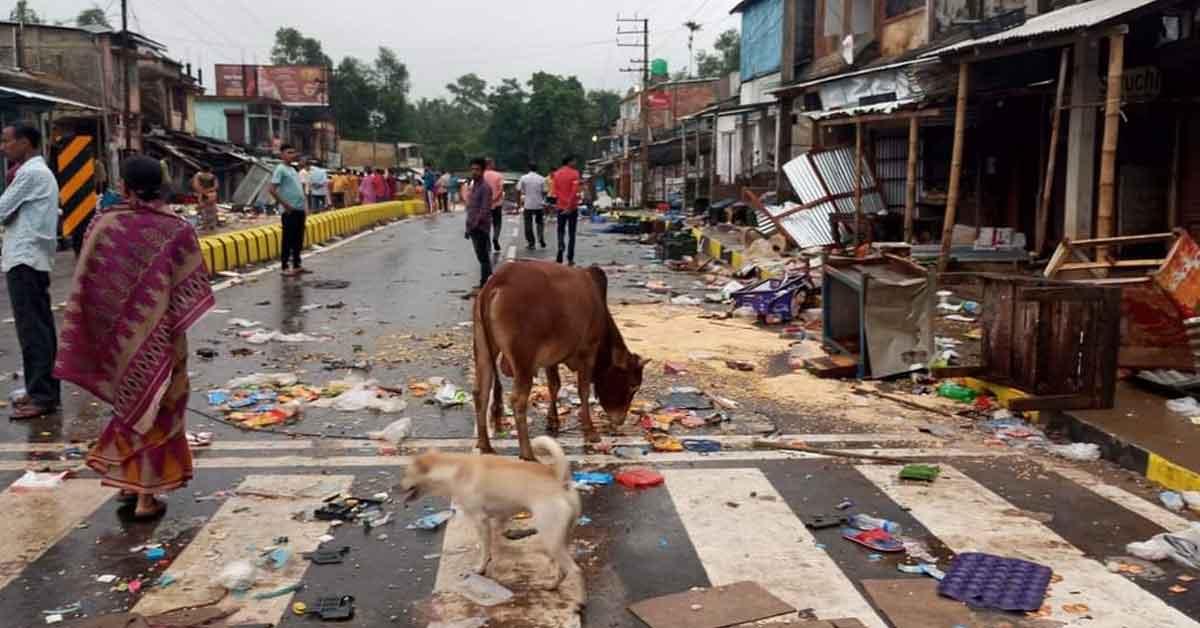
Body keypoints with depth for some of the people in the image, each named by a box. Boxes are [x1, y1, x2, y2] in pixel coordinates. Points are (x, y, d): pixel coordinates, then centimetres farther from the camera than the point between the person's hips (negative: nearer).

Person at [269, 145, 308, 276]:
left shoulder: (293, 169, 17)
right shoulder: (280, 169, -9)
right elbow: (272, 189, -16)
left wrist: (303, 208, 17)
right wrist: (285, 204, -16)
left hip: (299, 209, 8)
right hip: (289, 211, -8)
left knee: (298, 239, 11)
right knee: (288, 239, -4)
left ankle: (296, 265, 19)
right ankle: (285, 267, 2)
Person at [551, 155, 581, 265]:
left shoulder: (556, 174, 6)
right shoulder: (574, 173, -8)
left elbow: (555, 191, 1)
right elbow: (574, 191, -17)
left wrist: (561, 200, -1)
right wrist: (570, 205, -17)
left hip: (561, 207, 3)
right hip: (572, 207, -3)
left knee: (561, 230, 15)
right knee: (571, 233, 5)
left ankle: (561, 245, -14)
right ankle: (570, 259, 4)